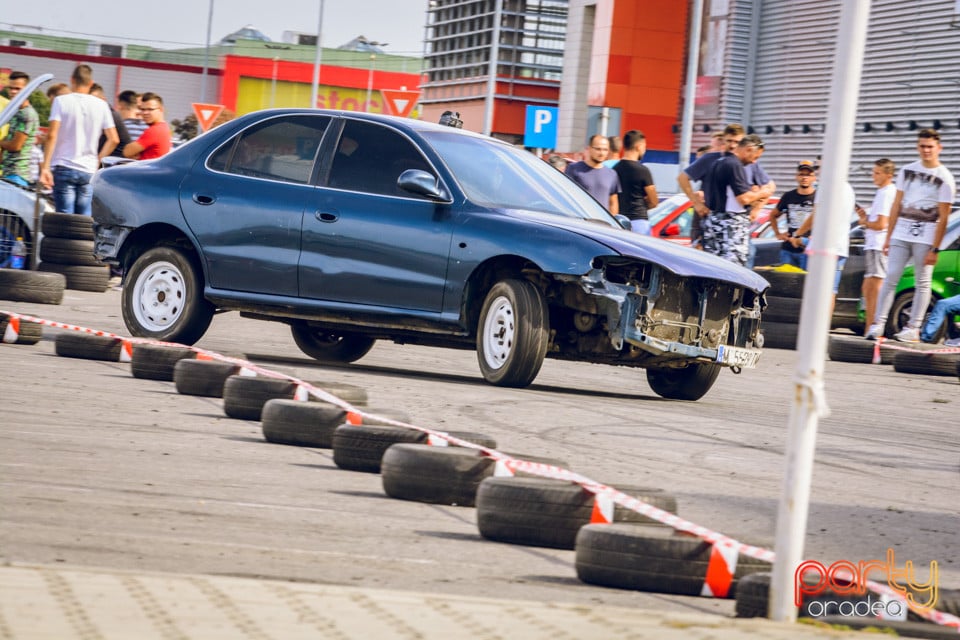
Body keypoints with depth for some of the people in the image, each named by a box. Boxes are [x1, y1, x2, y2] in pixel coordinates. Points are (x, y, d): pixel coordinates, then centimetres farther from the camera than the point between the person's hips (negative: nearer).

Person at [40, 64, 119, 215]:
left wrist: (45, 167, -12)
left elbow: (52, 136, -12)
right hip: (88, 170, 3)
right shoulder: (101, 105, 6)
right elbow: (113, 139, 4)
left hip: (64, 168, -3)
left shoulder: (61, 101, -3)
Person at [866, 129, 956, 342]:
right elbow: (896, 206, 13)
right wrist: (888, 237, 9)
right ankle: (878, 324, -2)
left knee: (922, 282, 1)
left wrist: (934, 249, -10)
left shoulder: (945, 178, -3)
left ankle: (913, 328, 5)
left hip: (925, 238, -4)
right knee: (890, 279, -2)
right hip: (901, 235, 4)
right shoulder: (907, 171, 10)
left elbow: (943, 218, -6)